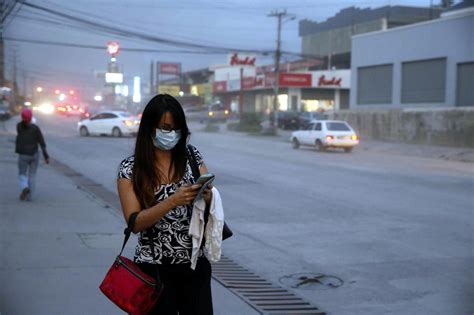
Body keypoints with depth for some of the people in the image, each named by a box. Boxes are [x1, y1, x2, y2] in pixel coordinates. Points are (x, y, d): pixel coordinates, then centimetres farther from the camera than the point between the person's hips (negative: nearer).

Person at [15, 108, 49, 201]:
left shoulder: (19, 126, -6)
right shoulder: (35, 128, -8)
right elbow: (42, 142, -10)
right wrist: (46, 156, -7)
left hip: (23, 155, -1)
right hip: (34, 155, 1)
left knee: (22, 175, 12)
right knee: (31, 176, 12)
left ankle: (25, 187, -18)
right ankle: (29, 196, 8)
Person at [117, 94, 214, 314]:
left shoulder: (192, 156, 1)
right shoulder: (131, 168, -7)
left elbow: (212, 202, 2)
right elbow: (135, 222, -13)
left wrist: (207, 196, -22)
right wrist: (173, 201, -26)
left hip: (195, 263, 2)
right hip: (154, 267, -2)